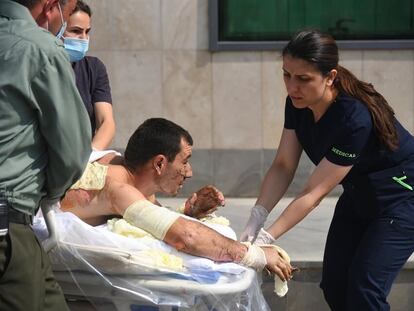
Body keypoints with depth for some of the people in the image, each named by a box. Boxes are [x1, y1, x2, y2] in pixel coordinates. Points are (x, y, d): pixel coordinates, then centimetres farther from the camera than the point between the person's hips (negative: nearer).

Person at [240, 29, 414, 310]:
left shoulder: (354, 118, -35)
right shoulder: (298, 103, -14)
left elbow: (314, 192, -31)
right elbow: (283, 166, -10)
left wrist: (267, 237, -33)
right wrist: (256, 219, -23)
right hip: (358, 196, 7)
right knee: (334, 285, 7)